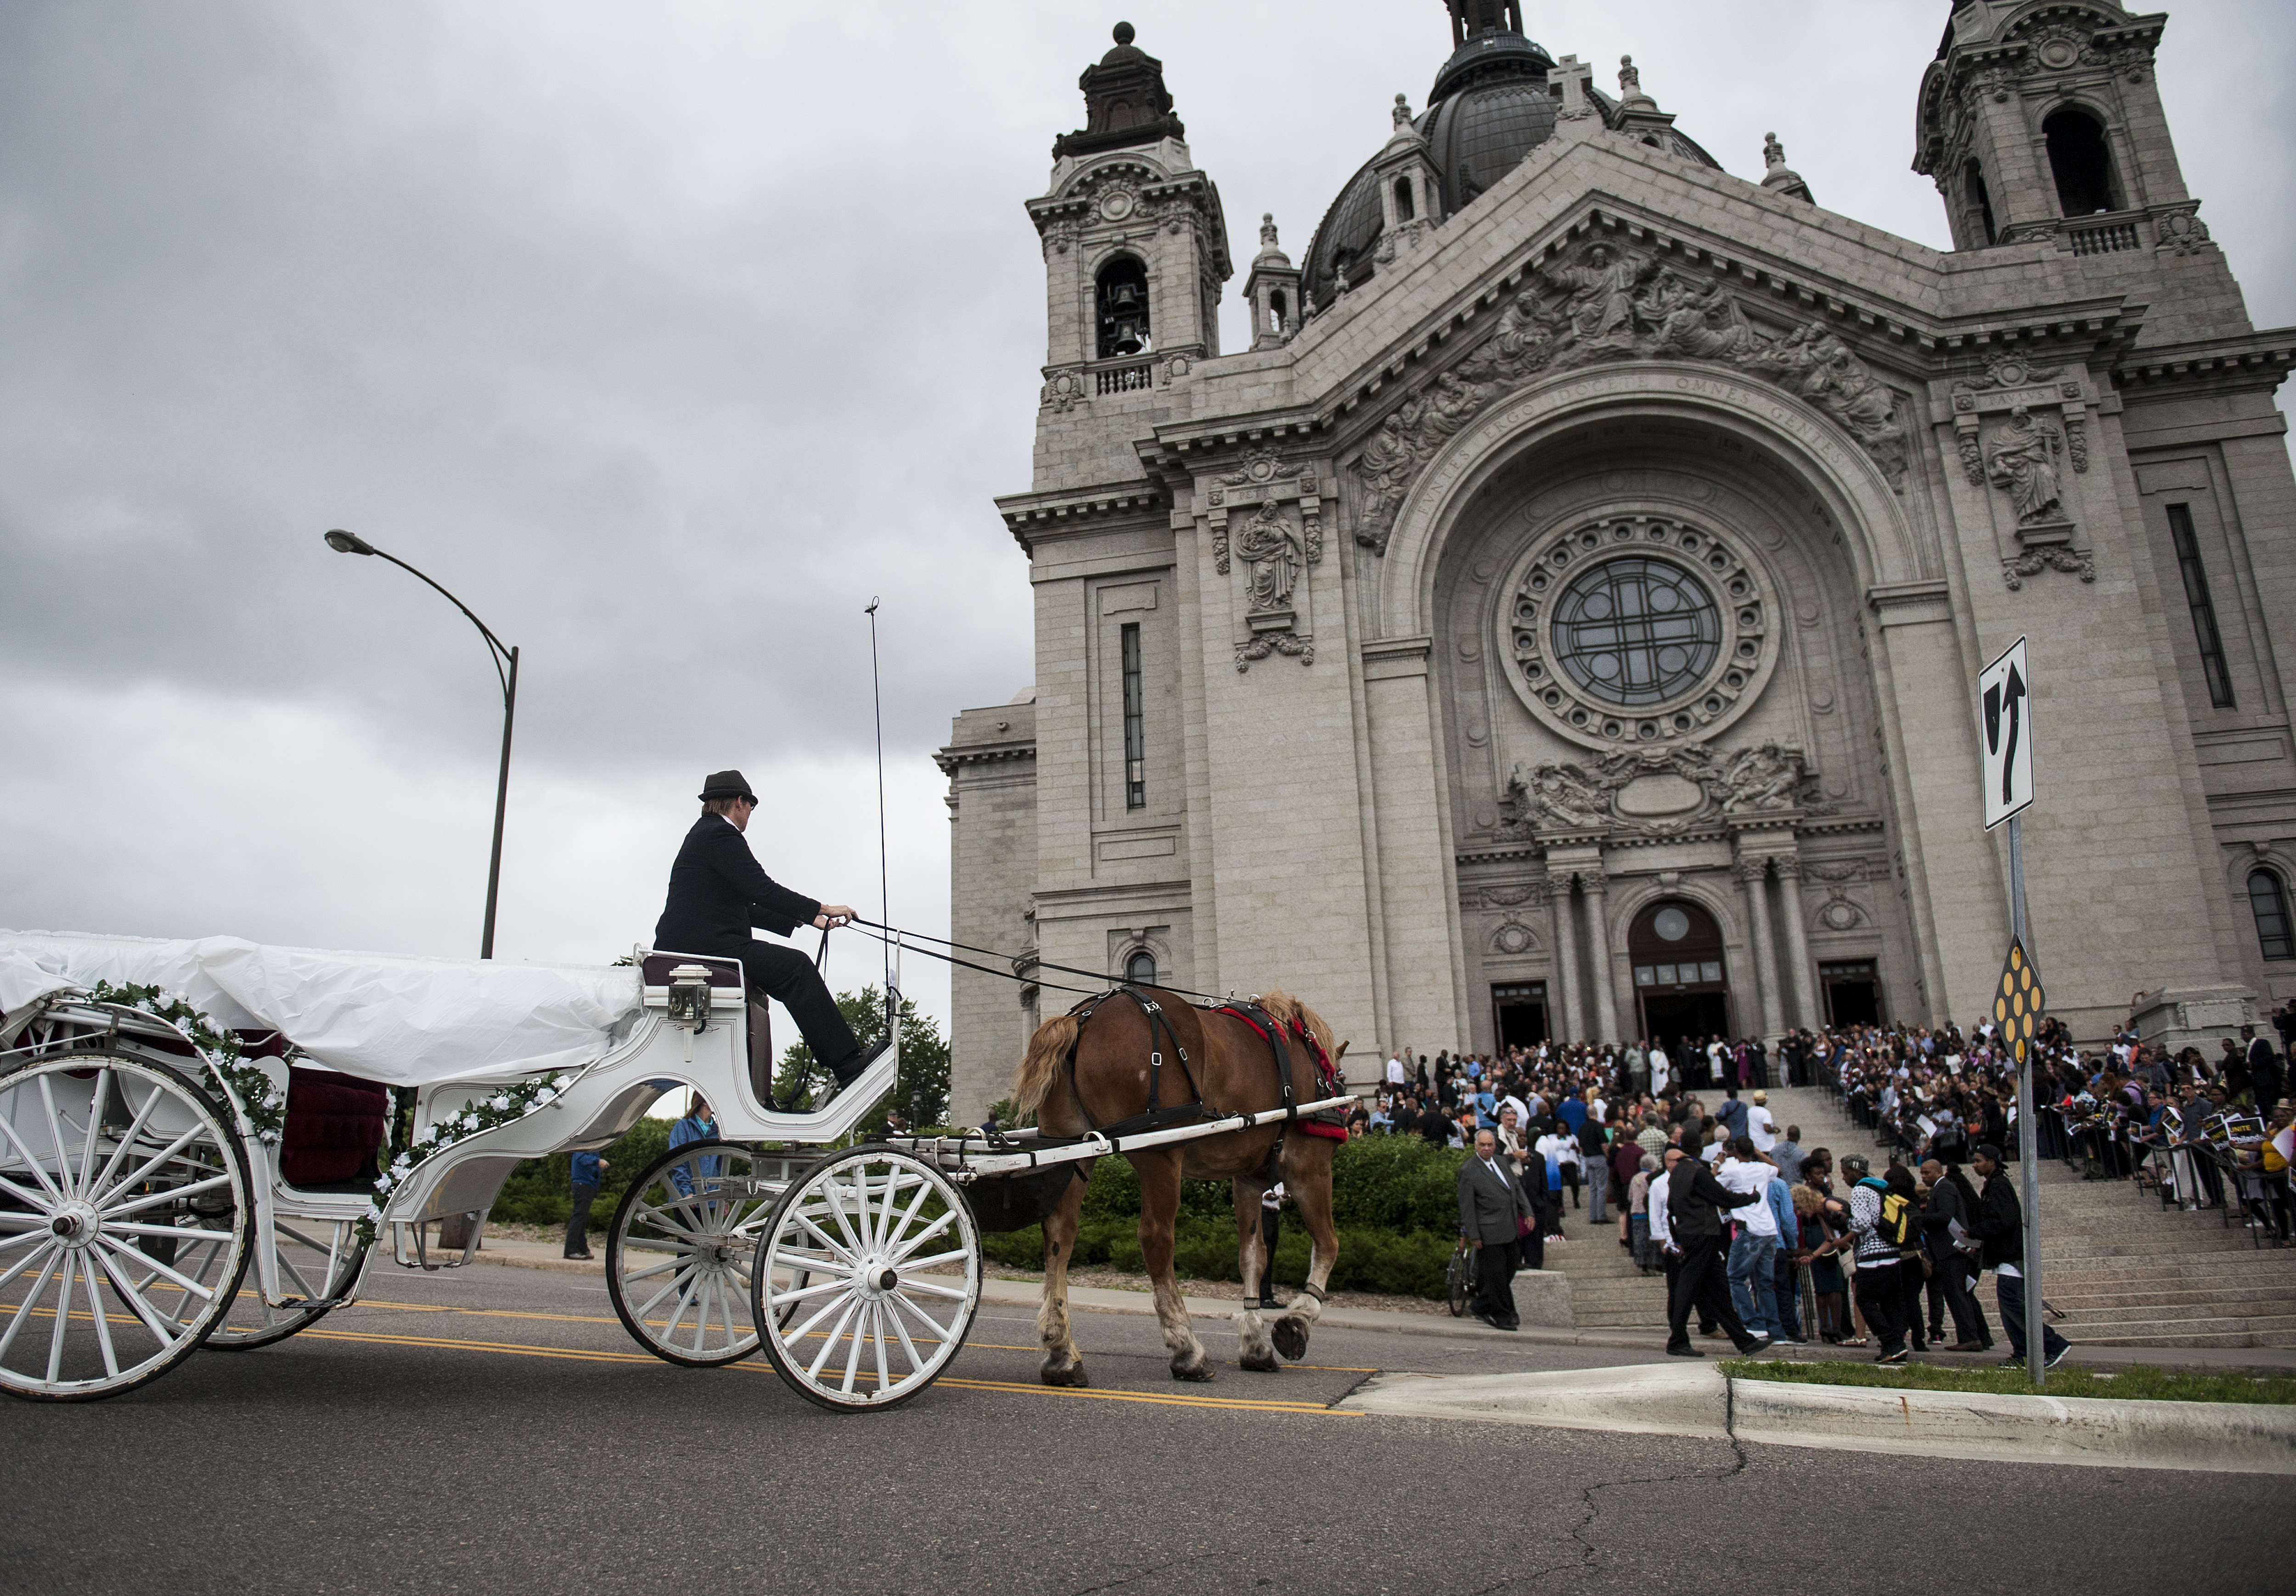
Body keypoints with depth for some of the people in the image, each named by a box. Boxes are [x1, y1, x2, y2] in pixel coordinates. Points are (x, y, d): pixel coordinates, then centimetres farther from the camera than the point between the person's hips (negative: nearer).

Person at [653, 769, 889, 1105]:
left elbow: (747, 907, 23)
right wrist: (821, 909, -12)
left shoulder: (705, 833, 25)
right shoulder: (720, 834, -7)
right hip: (703, 948, -11)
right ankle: (847, 1063, -17)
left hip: (686, 947, 11)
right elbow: (761, 889, -18)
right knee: (795, 967, -14)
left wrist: (805, 919, 20)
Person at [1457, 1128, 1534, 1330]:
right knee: (1495, 1275, 0)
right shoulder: (1468, 1170, -11)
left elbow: (1517, 1187, 20)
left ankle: (1481, 1305, 25)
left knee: (1509, 1269, 12)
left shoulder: (1500, 1162, 12)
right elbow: (1466, 1206, -11)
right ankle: (1502, 1317, 13)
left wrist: (1527, 1213, 10)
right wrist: (1473, 1235, -13)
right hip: (1489, 1233, -8)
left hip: (1509, 1230, 8)